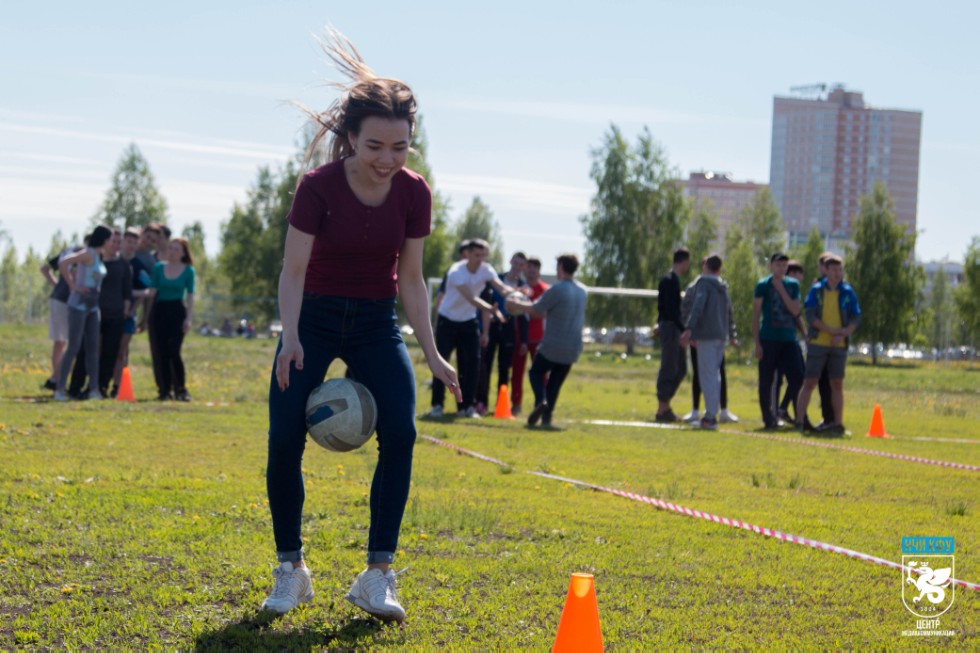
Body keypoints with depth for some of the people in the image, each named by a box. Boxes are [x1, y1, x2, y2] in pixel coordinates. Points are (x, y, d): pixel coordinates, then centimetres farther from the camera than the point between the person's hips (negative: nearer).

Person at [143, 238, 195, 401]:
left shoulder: (188, 271, 1)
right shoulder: (159, 267, 6)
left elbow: (190, 296, 1)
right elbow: (152, 291, 7)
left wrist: (189, 318, -6)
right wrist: (148, 313, 1)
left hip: (177, 311, -3)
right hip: (160, 311, 3)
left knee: (174, 352, -12)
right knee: (162, 352, 2)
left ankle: (181, 389, -4)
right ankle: (165, 389, 8)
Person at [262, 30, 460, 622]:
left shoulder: (413, 194, -9)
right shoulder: (319, 187, -18)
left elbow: (412, 279, -2)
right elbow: (294, 270, -16)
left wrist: (432, 354, -7)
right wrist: (291, 339, -29)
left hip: (377, 324, 2)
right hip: (316, 318, -2)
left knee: (400, 433, -18)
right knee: (285, 439, -13)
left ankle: (378, 576, -11)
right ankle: (291, 571, 5)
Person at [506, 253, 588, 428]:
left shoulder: (557, 290, -15)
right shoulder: (582, 291, 10)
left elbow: (536, 310, -8)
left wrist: (517, 304, 10)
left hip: (552, 346, -5)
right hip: (572, 349, 5)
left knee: (536, 372, 14)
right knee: (555, 383, 15)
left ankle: (541, 401, -11)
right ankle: (547, 416, 6)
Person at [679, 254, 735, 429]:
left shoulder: (703, 283, -4)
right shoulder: (723, 287, 17)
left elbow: (698, 307, -17)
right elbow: (729, 312, 24)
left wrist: (689, 329, -24)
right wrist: (731, 335, 36)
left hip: (707, 335, -7)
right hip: (720, 336, 7)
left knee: (707, 374, -8)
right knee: (715, 374, 13)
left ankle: (710, 416, -14)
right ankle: (712, 414, 13)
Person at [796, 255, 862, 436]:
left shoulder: (848, 292, 6)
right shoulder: (816, 290, 2)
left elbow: (856, 319, 5)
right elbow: (810, 317, -6)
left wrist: (843, 334, -13)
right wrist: (833, 330, -15)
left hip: (839, 346, 2)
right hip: (817, 344, -2)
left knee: (837, 385, 2)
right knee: (810, 383, -3)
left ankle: (838, 424, 6)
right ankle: (799, 421, 2)